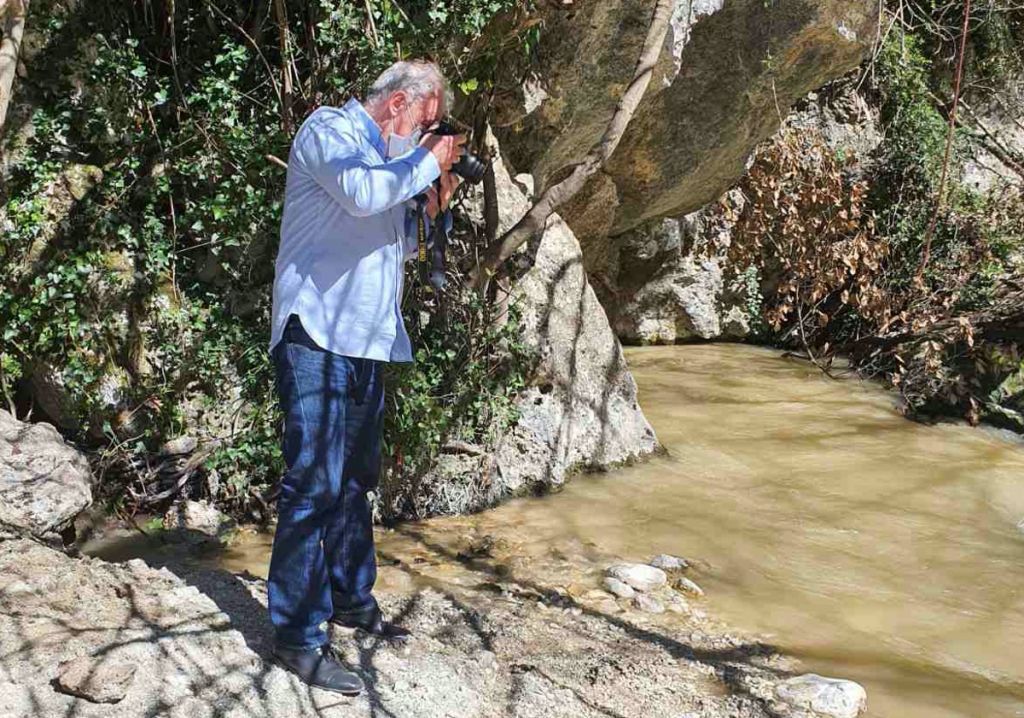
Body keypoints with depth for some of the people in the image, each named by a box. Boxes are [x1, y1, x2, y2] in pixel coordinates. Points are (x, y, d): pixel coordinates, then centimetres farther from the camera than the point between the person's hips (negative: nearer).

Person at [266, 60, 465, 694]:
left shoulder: (389, 161, 22)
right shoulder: (328, 131, -4)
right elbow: (362, 194, -24)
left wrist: (431, 206, 12)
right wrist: (428, 161, -9)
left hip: (365, 340, 9)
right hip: (319, 335, -9)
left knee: (356, 476, 16)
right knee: (315, 481, -11)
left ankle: (351, 598, 29)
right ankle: (297, 635, -6)